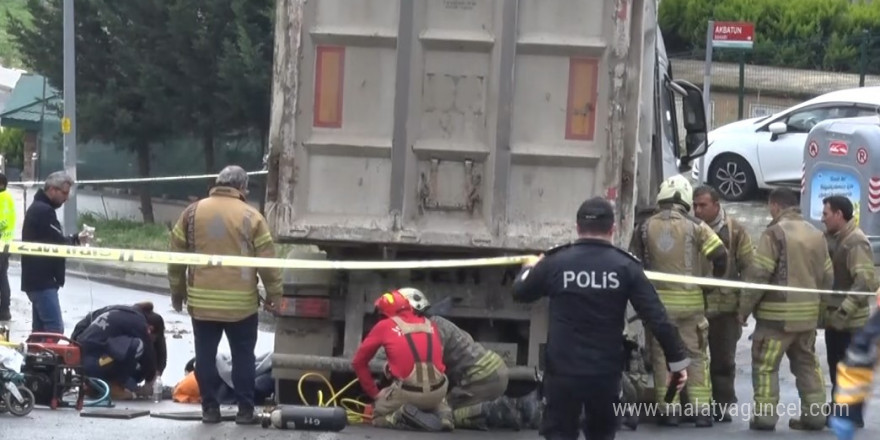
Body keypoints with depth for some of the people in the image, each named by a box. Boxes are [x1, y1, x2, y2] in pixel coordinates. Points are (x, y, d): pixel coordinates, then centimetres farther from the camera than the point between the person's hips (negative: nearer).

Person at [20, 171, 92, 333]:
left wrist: (76, 238, 7)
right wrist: (78, 241, 1)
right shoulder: (44, 211, -16)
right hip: (42, 280, -11)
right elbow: (58, 243, -18)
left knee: (41, 329, 12)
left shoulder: (38, 208, 18)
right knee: (55, 329, -15)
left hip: (37, 279, 11)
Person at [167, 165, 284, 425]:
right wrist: (274, 294, 9)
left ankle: (210, 408, 9)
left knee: (205, 355, 9)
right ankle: (245, 409, 8)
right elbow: (267, 260, -2)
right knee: (243, 356, 8)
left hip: (202, 300, 1)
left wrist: (177, 291, 17)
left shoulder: (192, 213, 3)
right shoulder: (251, 217, -3)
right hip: (241, 302, -1)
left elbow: (177, 255, 7)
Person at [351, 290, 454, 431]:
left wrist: (374, 394, 22)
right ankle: (443, 414, 5)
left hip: (407, 392, -2)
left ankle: (400, 416, -6)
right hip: (438, 390, 2)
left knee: (378, 417, 25)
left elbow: (358, 362, 15)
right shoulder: (430, 325, 16)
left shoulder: (384, 326, 8)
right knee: (438, 399, 38)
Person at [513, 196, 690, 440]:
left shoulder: (555, 263, -4)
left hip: (563, 371, -1)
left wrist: (529, 269, 38)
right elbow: (657, 318, -6)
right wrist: (678, 359, 4)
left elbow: (520, 293, 15)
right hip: (606, 373, 1)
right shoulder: (626, 267, -4)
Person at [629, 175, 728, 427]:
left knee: (663, 356, 6)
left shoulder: (646, 228, 0)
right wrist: (718, 277, 10)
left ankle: (670, 410, 3)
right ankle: (701, 410, 4)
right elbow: (719, 253, -10)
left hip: (658, 300, 0)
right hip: (690, 300, 0)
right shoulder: (695, 226, -4)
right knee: (696, 355, 8)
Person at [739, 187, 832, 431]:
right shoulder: (816, 235, 10)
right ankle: (814, 414, 15)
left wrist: (745, 308, -6)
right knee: (807, 363, 15)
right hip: (808, 313, 7)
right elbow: (827, 276, 12)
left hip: (778, 313, -6)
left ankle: (765, 415, -2)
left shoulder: (775, 233, -12)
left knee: (765, 365, 1)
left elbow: (758, 274, -14)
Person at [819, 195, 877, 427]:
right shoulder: (833, 239, 12)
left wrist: (845, 311, -29)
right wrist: (828, 311, 9)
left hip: (849, 321, -9)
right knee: (837, 368, 15)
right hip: (835, 318, 9)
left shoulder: (856, 242, -17)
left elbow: (866, 281, -26)